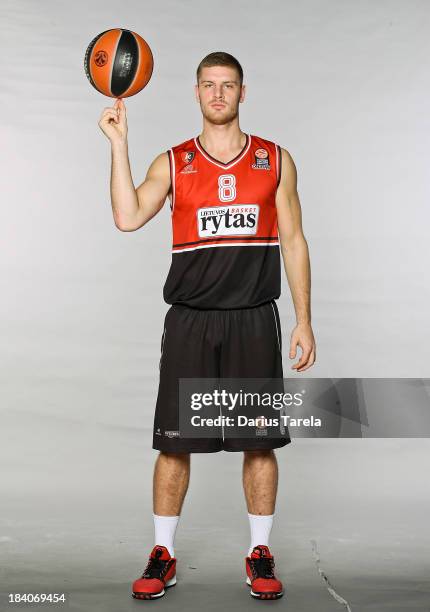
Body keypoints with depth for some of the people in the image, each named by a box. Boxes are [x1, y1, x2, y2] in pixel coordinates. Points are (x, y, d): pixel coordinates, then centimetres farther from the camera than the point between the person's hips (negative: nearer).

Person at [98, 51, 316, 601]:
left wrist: (304, 321, 3)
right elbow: (128, 217, -10)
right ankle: (163, 555, 17)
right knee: (174, 442, 3)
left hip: (254, 319, 0)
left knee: (259, 441, 4)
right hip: (190, 320, 0)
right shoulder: (172, 163, 6)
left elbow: (293, 242, 8)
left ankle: (260, 554, 19)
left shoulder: (276, 161, 8)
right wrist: (118, 144, -13)